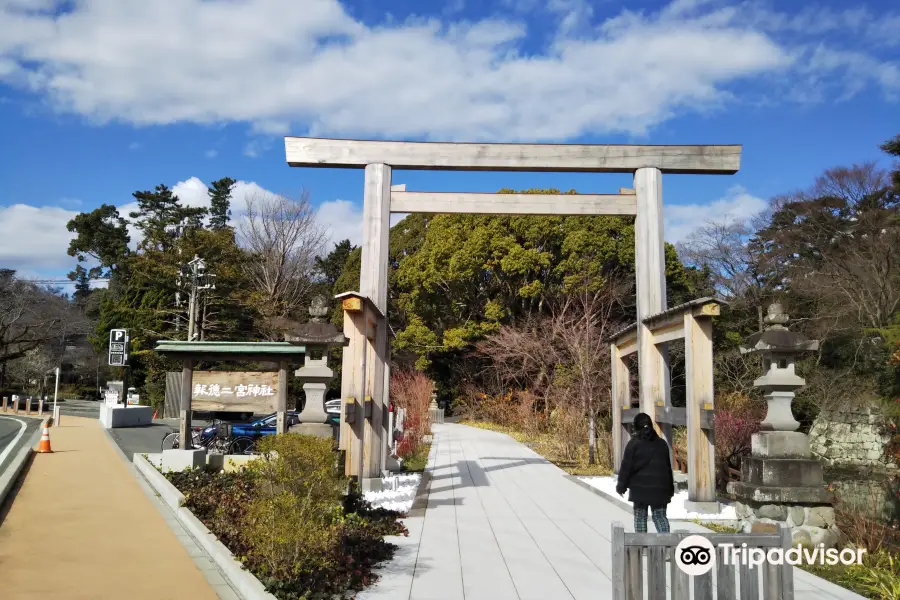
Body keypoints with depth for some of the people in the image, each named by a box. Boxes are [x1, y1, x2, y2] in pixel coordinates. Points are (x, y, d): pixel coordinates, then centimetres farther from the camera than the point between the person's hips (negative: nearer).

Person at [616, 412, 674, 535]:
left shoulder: (634, 443, -8)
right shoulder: (662, 443, 8)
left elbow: (626, 467, -9)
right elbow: (668, 467, 14)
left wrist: (621, 486, 0)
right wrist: (670, 488, 22)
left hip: (640, 487, -3)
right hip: (660, 488, 4)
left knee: (640, 517, 6)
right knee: (660, 516, 10)